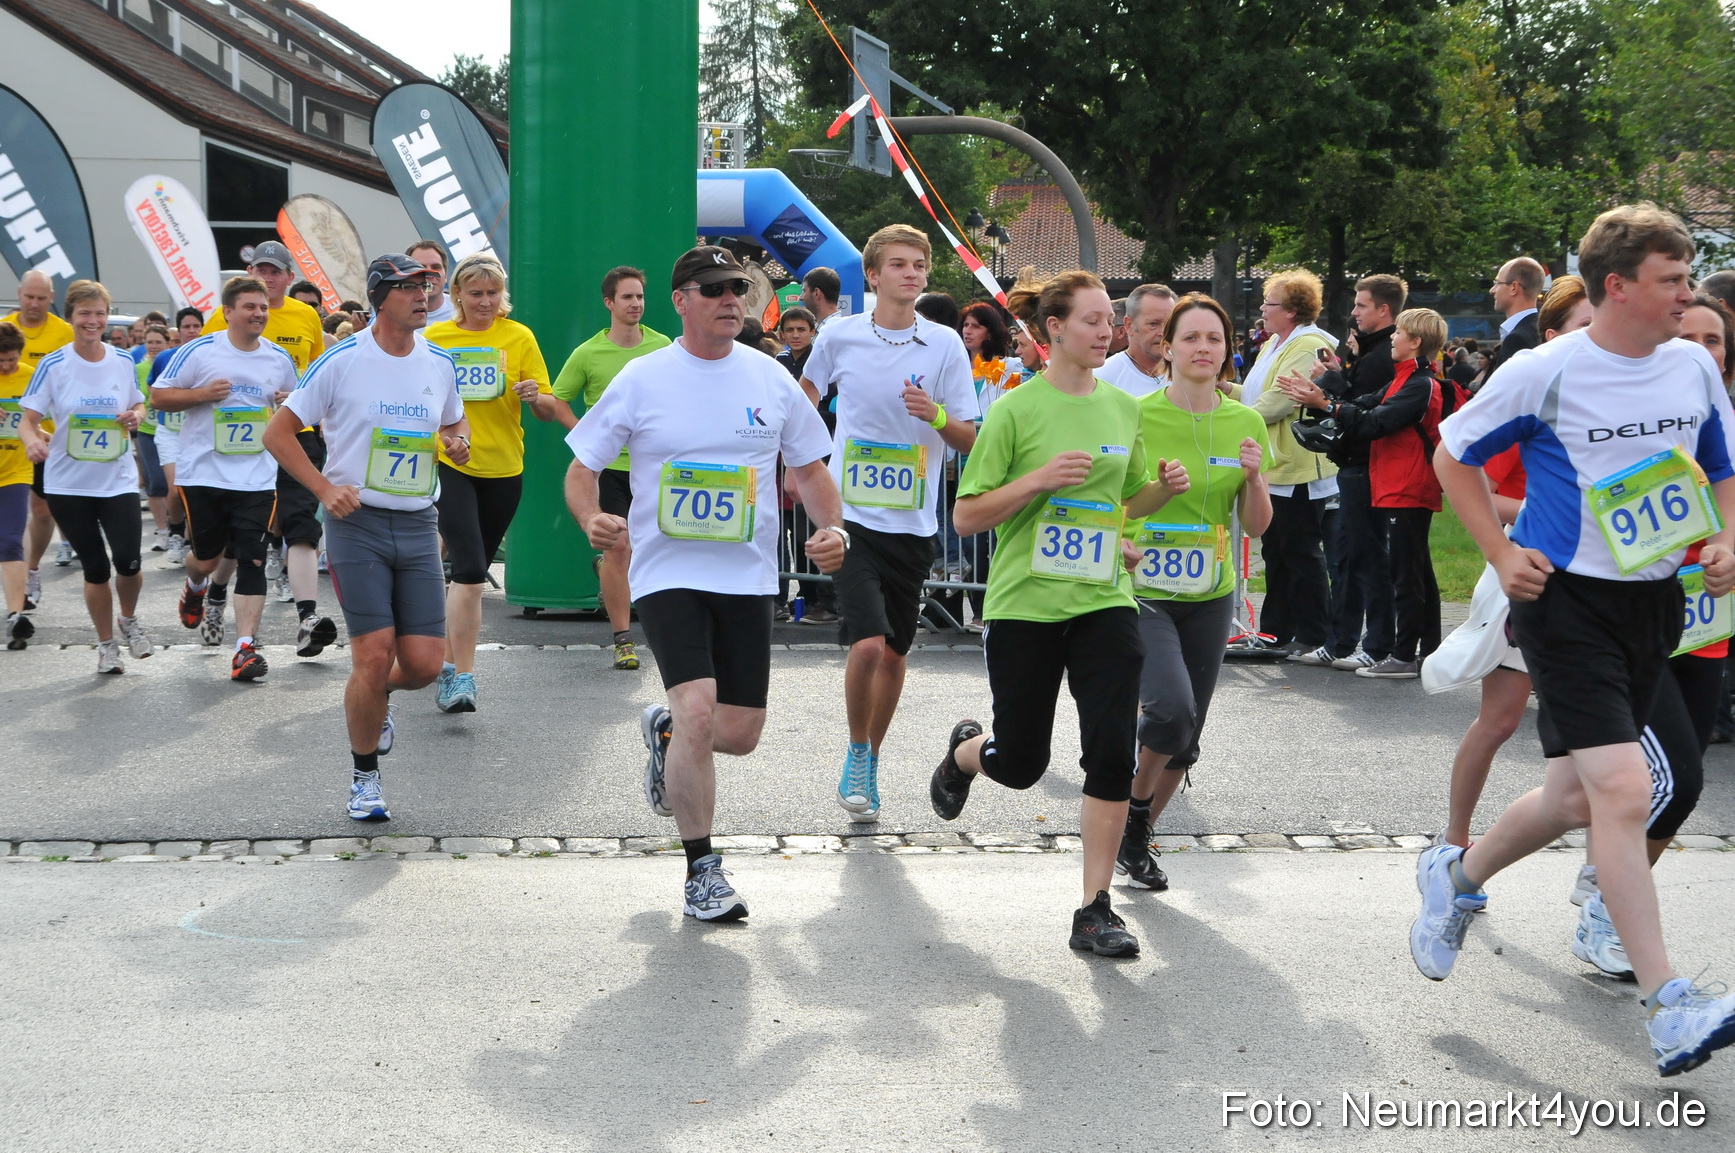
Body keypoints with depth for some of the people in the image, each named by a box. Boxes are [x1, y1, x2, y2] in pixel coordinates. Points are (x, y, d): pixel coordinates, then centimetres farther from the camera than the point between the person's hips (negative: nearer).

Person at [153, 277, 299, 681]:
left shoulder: (279, 358, 8)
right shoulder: (199, 352, -4)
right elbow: (158, 397, -1)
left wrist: (290, 404, -2)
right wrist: (203, 394, -16)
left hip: (257, 478, 2)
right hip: (204, 475, -2)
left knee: (252, 562, -7)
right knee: (208, 558, 10)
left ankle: (246, 646, -6)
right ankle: (195, 586, 47)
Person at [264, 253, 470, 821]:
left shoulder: (440, 363, 8)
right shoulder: (342, 361, -6)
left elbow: (455, 423, 26)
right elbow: (277, 433, -2)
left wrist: (458, 442, 2)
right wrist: (325, 489, -12)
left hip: (418, 526, 4)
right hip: (357, 524, -4)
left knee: (424, 663, -3)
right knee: (374, 656, -10)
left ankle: (373, 699, 34)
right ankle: (364, 776, 12)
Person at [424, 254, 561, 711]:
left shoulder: (519, 337, 1)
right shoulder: (434, 338, 1)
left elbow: (549, 410, 0)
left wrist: (535, 396, -21)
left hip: (503, 468, 2)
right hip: (450, 465, -2)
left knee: (473, 571, 13)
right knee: (469, 571, -17)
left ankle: (450, 663, 30)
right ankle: (461, 675, -15)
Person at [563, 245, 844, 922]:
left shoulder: (771, 379, 6)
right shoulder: (641, 381, -2)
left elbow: (809, 468, 16)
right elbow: (581, 469, 2)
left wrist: (832, 528, -2)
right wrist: (591, 519, -20)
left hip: (747, 578, 4)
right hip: (668, 573, -3)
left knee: (740, 733, 3)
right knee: (698, 708, -21)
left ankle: (665, 733, 41)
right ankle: (701, 870, -4)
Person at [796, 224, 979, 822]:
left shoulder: (945, 344, -1)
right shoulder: (838, 336, -1)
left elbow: (970, 439, 0)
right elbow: (808, 388, 22)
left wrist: (936, 415, -19)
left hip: (914, 521, 2)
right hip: (852, 515, -2)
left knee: (895, 652, 11)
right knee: (868, 644, -17)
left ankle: (870, 763, 31)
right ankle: (856, 755, 7)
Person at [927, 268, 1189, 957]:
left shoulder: (1122, 407, 7)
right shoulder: (1016, 409, -8)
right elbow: (966, 517, -8)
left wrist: (1163, 488, -1)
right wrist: (1039, 479, -21)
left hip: (1104, 603, 3)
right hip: (1024, 605, -3)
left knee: (1113, 751, -10)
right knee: (1021, 764, 6)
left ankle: (1095, 909, 0)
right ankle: (964, 753, 44)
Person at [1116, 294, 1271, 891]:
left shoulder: (1246, 423, 3)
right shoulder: (1135, 416, -8)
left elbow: (1256, 526, 5)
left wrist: (1254, 478, -13)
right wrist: (1114, 543, -20)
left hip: (1209, 596, 4)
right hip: (1141, 591, -4)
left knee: (1186, 739, 8)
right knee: (1171, 708, -25)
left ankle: (1137, 840, 29)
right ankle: (1133, 808, 4)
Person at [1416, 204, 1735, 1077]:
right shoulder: (1544, 373, -12)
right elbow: (1453, 457, 1)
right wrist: (1503, 555, -7)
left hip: (1653, 601, 6)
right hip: (1566, 600, -6)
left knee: (1578, 795, 14)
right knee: (1623, 789, -17)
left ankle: (1457, 877, 42)